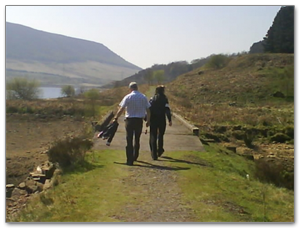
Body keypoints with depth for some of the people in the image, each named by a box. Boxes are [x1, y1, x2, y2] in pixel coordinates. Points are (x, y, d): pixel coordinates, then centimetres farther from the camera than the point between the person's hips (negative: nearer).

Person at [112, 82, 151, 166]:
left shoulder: (128, 97, -5)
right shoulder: (144, 97, 4)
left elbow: (121, 109, -8)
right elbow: (148, 110, 4)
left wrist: (116, 118, 1)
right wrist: (148, 120, 13)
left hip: (130, 120, -3)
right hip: (139, 120, 3)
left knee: (129, 140, 1)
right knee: (137, 139, 18)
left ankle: (130, 160, -3)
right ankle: (135, 157, 31)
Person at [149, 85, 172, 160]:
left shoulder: (152, 99, 2)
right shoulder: (164, 99, -3)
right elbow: (167, 110, -11)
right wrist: (170, 120, -12)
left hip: (153, 121, 1)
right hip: (162, 121, -1)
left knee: (153, 137, 4)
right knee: (160, 136, 20)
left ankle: (154, 155, 1)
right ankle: (159, 150, 33)